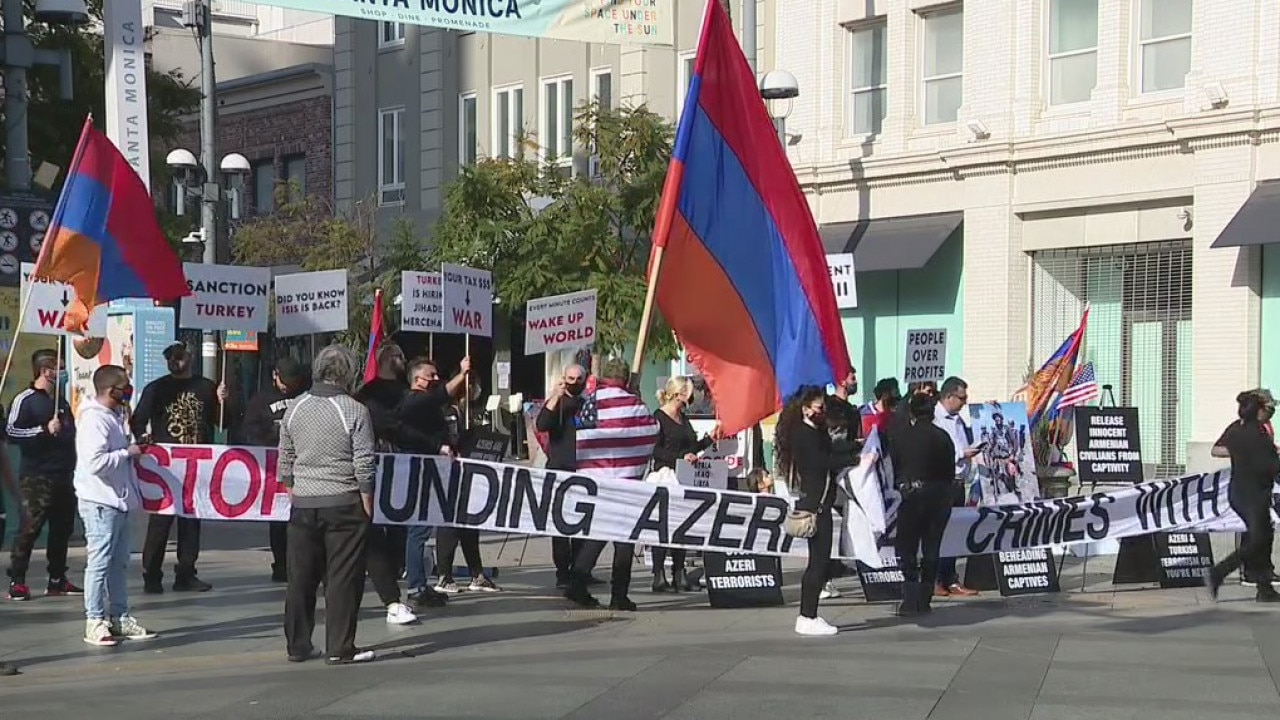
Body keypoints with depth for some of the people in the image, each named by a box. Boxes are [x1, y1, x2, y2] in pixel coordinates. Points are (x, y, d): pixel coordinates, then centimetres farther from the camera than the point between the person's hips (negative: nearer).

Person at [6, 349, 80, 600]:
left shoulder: (61, 402, 19)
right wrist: (45, 430, -20)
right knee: (32, 527, -10)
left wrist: (74, 470, 21)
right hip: (37, 476, -8)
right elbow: (11, 431, -14)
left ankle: (57, 579, 17)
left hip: (63, 476, 8)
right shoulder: (25, 400, -5)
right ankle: (17, 581, -6)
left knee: (63, 527, 8)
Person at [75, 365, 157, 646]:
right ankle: (95, 622, -1)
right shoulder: (95, 419, -17)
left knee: (119, 562, 14)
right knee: (100, 562, -6)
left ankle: (119, 618, 20)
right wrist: (128, 453, -17)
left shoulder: (115, 415, 14)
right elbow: (95, 461, -26)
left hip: (118, 500, 10)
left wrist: (133, 449, 11)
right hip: (100, 502, -10)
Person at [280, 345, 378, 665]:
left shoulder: (294, 408, 6)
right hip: (344, 503, -5)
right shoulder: (355, 411, -9)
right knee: (343, 578, 0)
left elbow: (285, 461, 11)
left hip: (303, 504, 5)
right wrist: (367, 506, -1)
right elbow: (364, 466, -10)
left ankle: (297, 646, 16)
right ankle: (339, 648, 1)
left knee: (301, 577, 10)